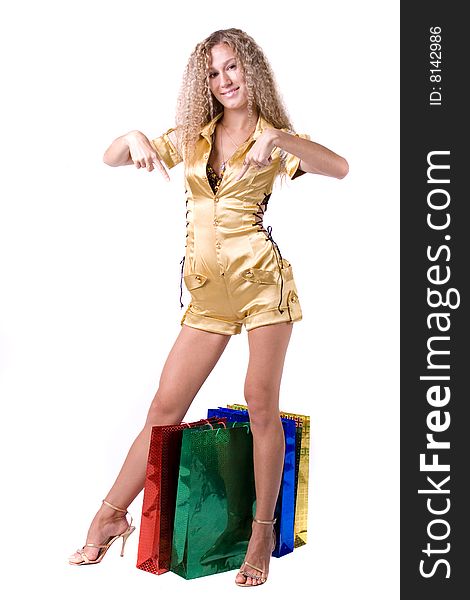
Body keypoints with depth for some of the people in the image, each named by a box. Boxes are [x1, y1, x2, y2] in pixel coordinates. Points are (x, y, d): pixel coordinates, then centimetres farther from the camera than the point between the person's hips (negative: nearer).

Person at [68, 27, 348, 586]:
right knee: (165, 406, 6)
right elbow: (110, 158, 13)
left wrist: (280, 139, -25)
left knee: (261, 404, -2)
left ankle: (263, 532, 12)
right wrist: (134, 138, -9)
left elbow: (339, 167, -12)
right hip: (207, 292, 3)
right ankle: (110, 517, 19)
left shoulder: (273, 136, 5)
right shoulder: (191, 137, 14)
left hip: (262, 278, -3)